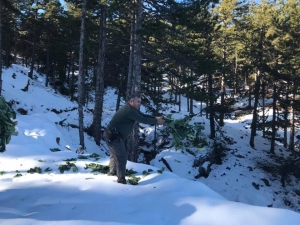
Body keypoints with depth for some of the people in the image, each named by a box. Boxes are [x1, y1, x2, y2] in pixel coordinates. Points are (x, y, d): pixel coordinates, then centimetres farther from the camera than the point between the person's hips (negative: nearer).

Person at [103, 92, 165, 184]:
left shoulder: (132, 109, 7)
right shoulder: (129, 110, -25)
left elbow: (143, 115, 8)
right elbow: (142, 120, -22)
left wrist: (155, 118, -3)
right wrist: (156, 121, -12)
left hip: (112, 135, 11)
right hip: (113, 136, -11)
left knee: (115, 155, 27)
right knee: (122, 157, -5)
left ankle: (112, 173, 46)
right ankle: (121, 180, 3)